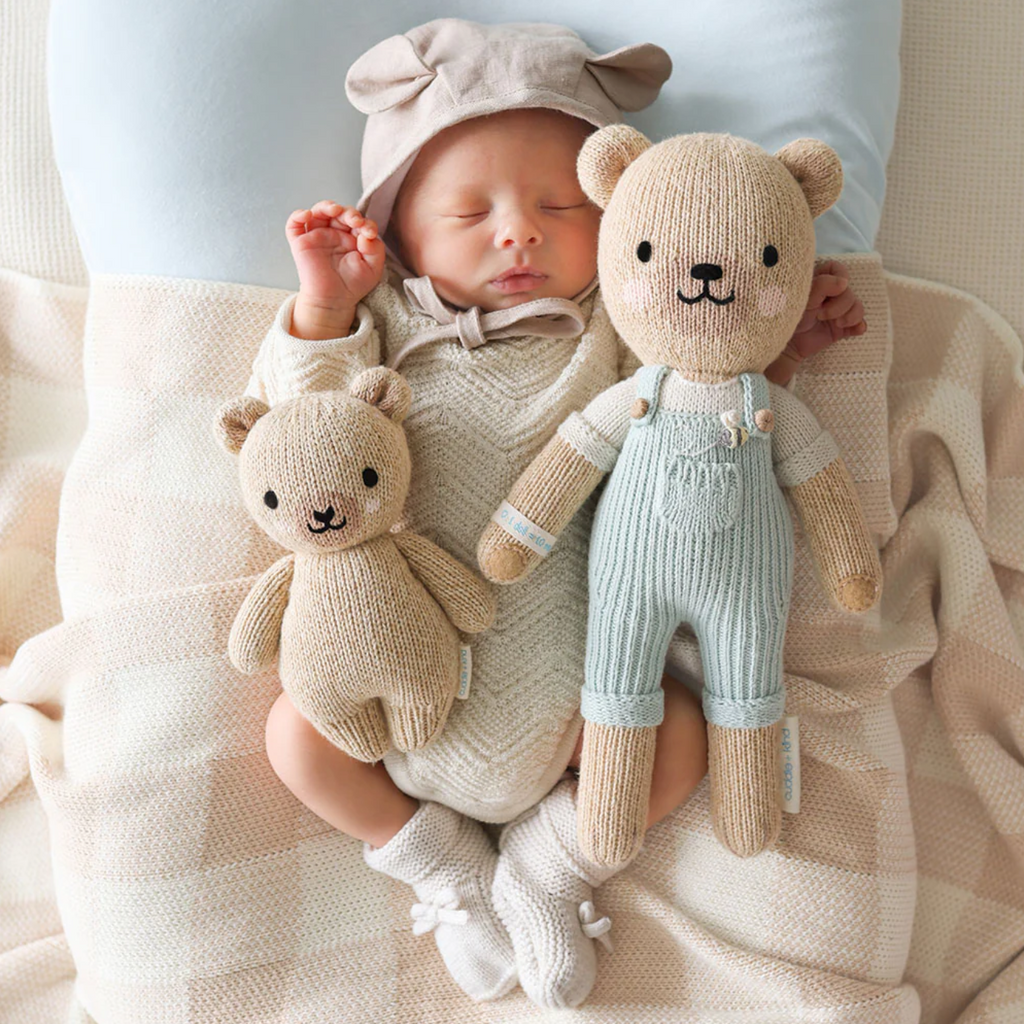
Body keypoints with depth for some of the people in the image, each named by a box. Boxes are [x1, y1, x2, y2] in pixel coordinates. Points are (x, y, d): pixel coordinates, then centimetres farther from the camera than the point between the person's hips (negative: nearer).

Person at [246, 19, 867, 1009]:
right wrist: (324, 307, -20)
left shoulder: (614, 327, 0)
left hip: (562, 667, 0)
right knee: (298, 733, -8)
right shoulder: (383, 322, -1)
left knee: (678, 732, -12)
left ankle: (549, 862, 13)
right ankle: (445, 864, 15)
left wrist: (776, 346, -5)